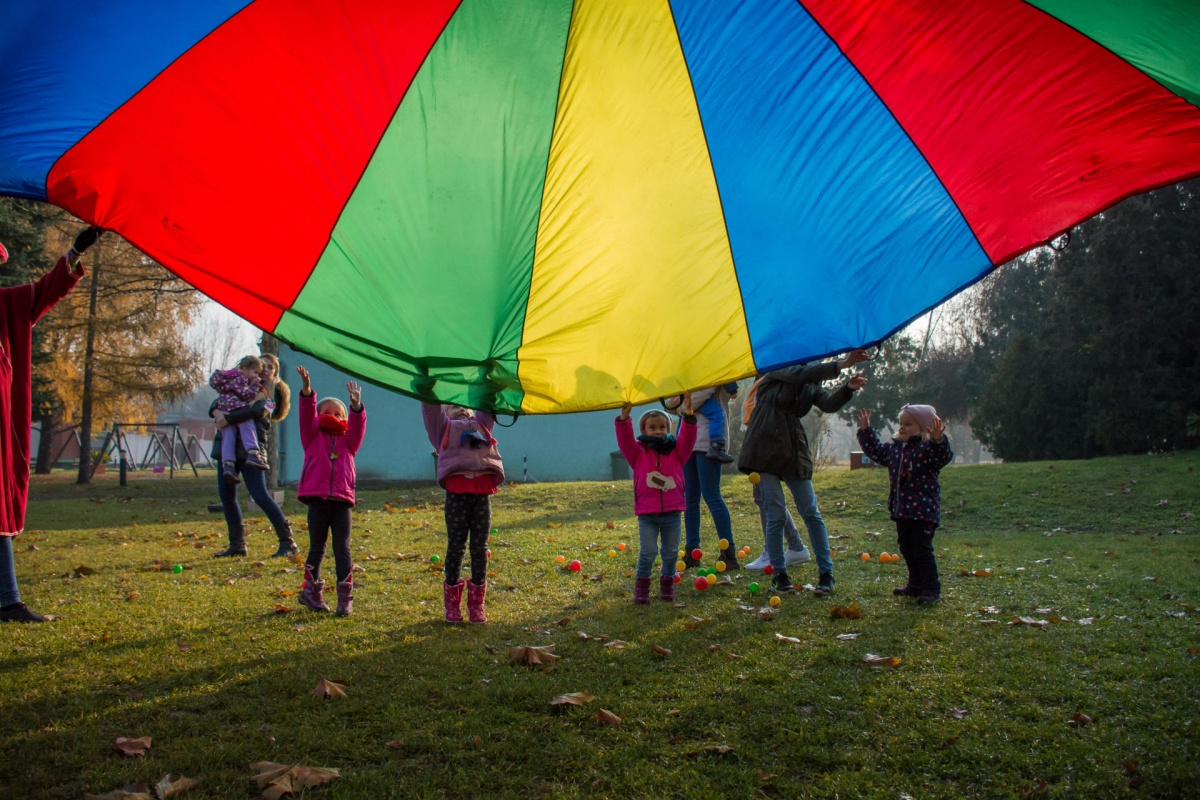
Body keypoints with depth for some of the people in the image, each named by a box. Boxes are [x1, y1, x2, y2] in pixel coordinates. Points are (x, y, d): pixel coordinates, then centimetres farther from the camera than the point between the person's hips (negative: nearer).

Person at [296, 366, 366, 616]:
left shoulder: (348, 441, 15)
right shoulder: (313, 438, 11)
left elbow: (357, 426, -2)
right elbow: (307, 415, -3)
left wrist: (356, 405, -22)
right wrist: (307, 391, -20)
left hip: (342, 501, 1)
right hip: (317, 499, -1)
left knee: (342, 549, -1)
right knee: (317, 548, 8)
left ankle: (345, 598, 0)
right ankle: (311, 590, 23)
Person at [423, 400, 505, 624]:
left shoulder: (482, 423, 28)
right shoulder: (443, 426, 20)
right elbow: (431, 405, 13)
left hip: (482, 493, 3)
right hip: (456, 491, -2)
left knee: (480, 547, 1)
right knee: (456, 547, 0)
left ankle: (477, 605, 9)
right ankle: (452, 605, 11)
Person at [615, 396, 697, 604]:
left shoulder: (676, 451, 8)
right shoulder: (639, 452, 4)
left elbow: (687, 437, -4)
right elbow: (625, 440, -10)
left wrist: (688, 413, -16)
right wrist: (624, 417, -24)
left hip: (671, 512, 2)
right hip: (647, 513, -2)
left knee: (671, 551, 9)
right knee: (648, 551, -6)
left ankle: (667, 582, 26)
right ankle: (641, 585, 9)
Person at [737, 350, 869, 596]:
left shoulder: (811, 383, 15)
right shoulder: (776, 371, -1)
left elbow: (828, 404, -4)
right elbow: (800, 374, -21)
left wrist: (848, 388, -23)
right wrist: (840, 365, -27)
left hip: (794, 452, 5)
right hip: (765, 449, -5)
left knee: (811, 513, 1)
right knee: (776, 514, -5)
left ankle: (826, 574, 6)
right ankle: (779, 574, 8)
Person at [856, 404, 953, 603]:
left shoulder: (928, 448, -12)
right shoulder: (894, 448, 11)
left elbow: (944, 457, -30)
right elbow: (875, 450, 26)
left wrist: (938, 440, -47)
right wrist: (866, 430, 22)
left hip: (923, 510, -8)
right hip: (901, 510, 8)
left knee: (922, 550, -7)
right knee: (907, 549, 17)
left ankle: (931, 589, 1)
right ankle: (916, 585, 30)